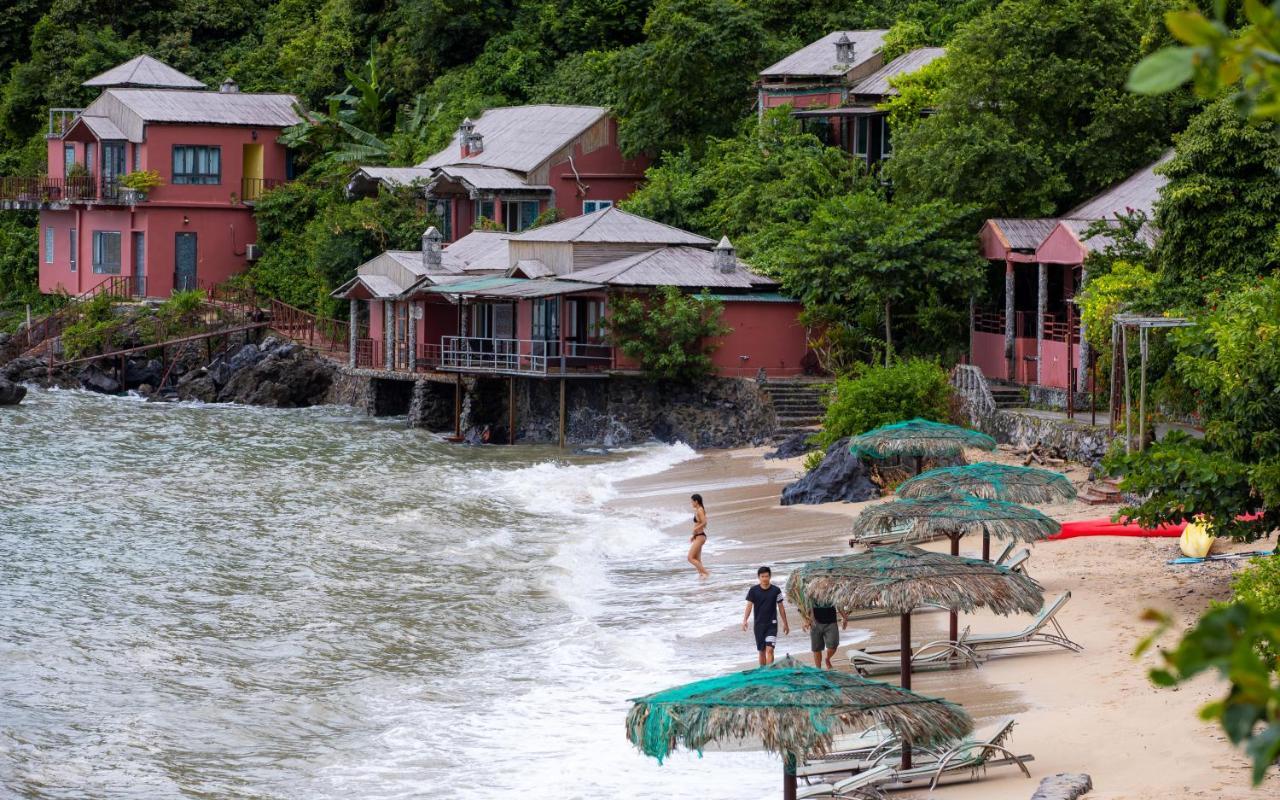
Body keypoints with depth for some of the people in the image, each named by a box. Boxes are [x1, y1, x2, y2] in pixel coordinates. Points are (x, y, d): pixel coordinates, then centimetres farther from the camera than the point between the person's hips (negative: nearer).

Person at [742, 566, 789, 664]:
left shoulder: (776, 590, -2)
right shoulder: (753, 590, -1)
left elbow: (781, 608, 6)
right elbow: (749, 606, -3)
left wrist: (785, 624, 10)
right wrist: (744, 620, -18)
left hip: (772, 624, -2)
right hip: (759, 624, 2)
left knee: (769, 650, -14)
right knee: (761, 651, 11)